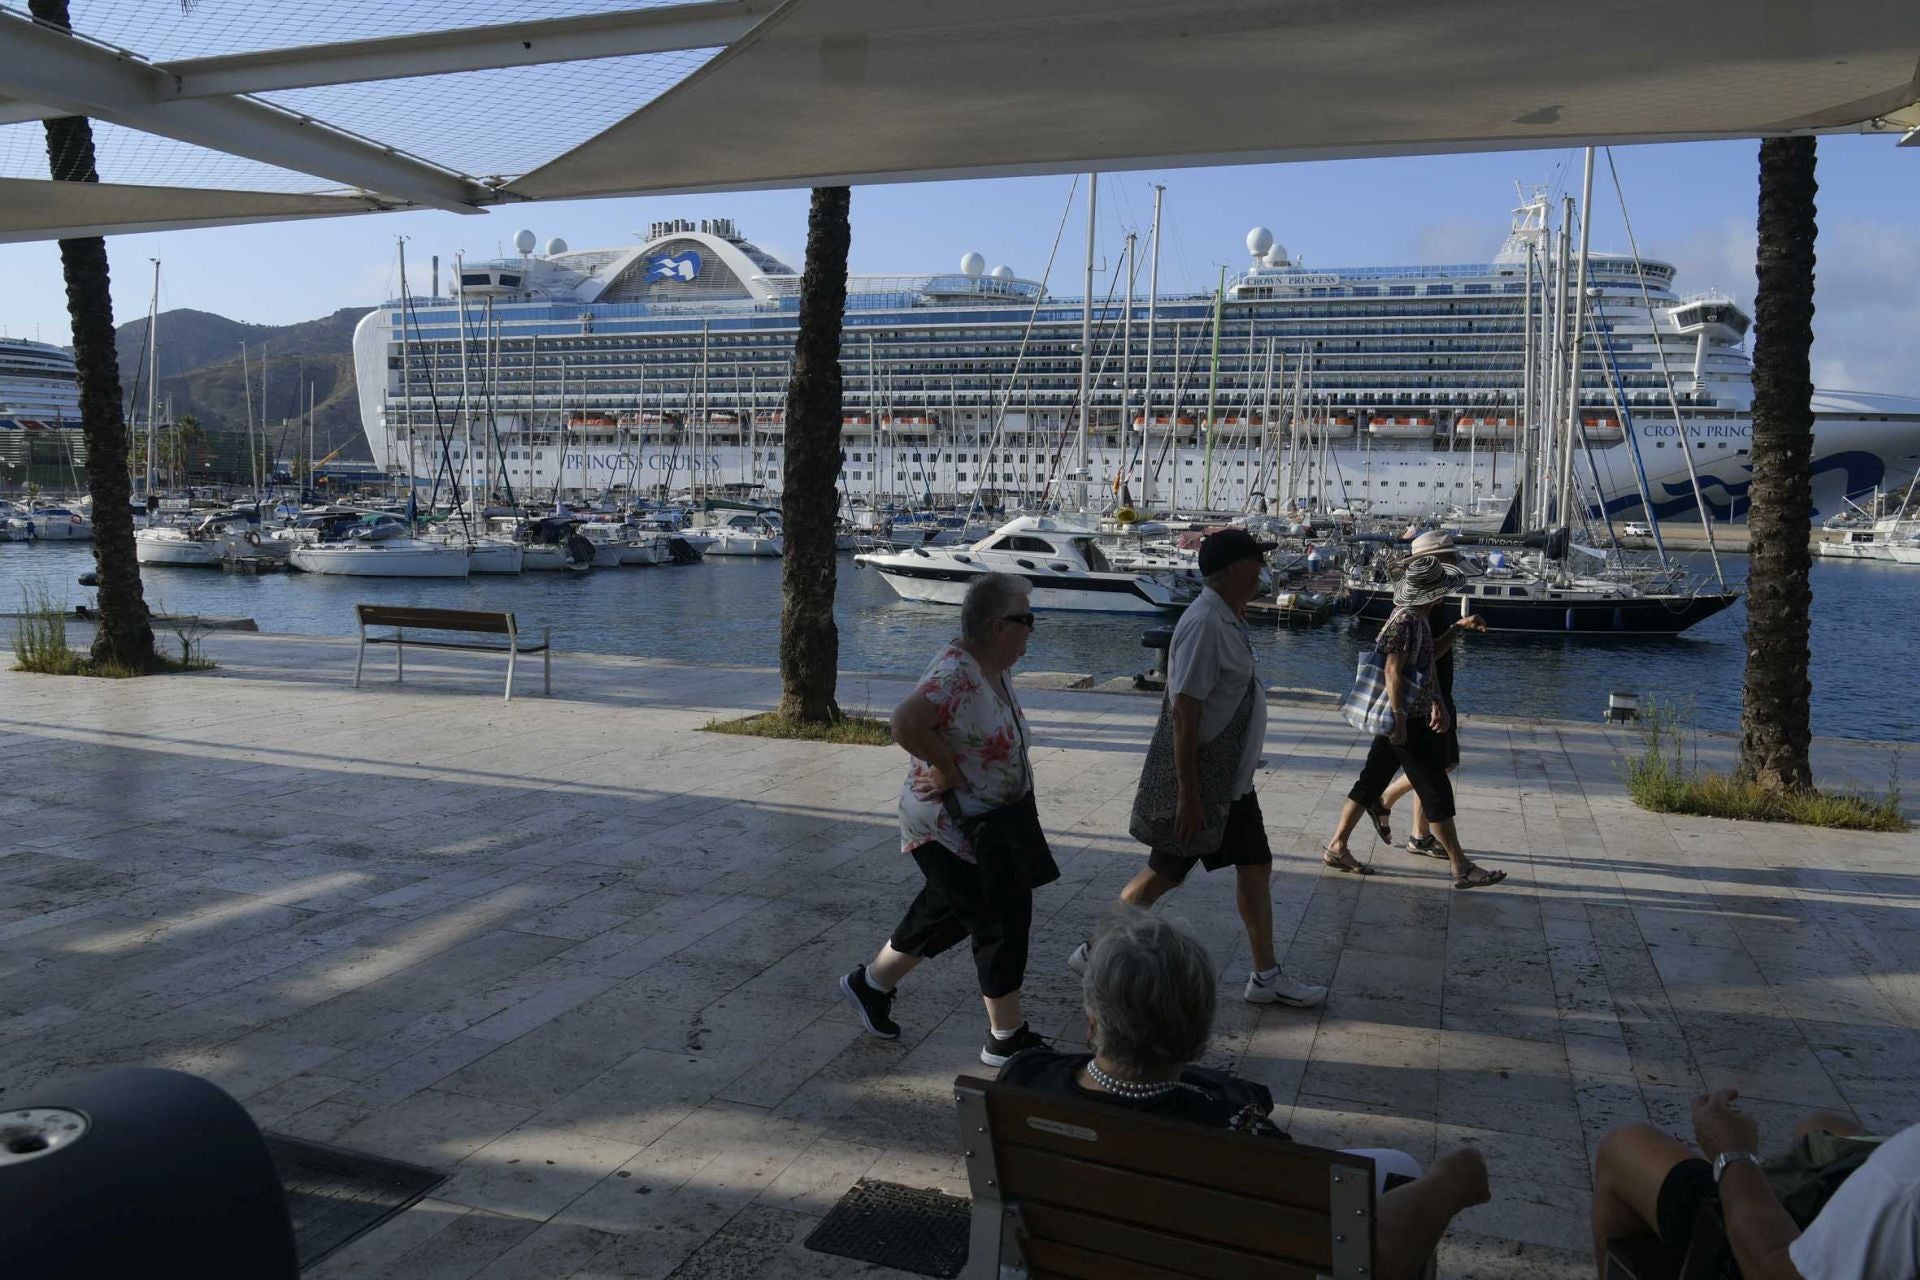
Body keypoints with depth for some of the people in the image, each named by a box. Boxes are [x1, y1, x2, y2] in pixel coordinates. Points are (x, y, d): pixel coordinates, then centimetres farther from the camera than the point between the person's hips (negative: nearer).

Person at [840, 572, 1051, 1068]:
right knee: (1001, 919, -2)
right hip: (949, 827, -10)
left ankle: (872, 984, 40)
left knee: (947, 912, 22)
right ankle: (1007, 1038, 13)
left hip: (980, 823, 10)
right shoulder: (957, 673, -26)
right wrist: (948, 768, -27)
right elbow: (906, 722, -39)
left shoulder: (994, 670, 5)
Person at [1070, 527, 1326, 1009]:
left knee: (1255, 866, 12)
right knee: (1165, 873, 3)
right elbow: (1184, 711, -26)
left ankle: (1266, 976, 22)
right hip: (1199, 782, -9)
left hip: (1231, 780, 9)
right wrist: (1189, 795, -26)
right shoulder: (1205, 623, -23)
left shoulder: (1229, 620, 8)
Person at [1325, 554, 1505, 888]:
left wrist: (1437, 705, 21)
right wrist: (1398, 719, -23)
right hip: (1405, 719, -10)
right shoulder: (1406, 621, -18)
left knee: (1370, 782, 13)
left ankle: (1337, 846, 18)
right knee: (1436, 791, -3)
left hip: (1402, 718, 10)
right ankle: (1462, 868, 4)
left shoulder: (1419, 619, 12)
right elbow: (1393, 672, -22)